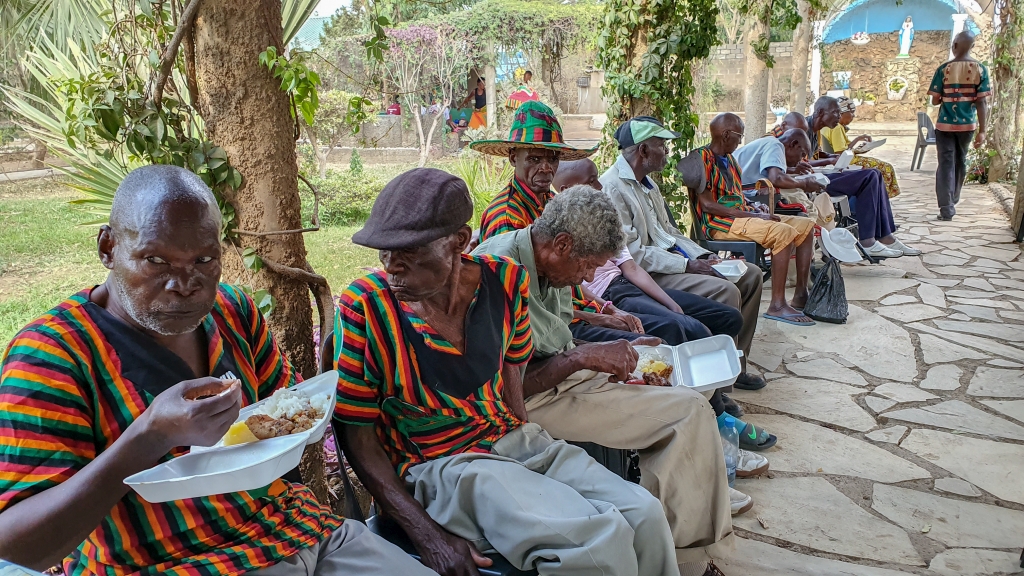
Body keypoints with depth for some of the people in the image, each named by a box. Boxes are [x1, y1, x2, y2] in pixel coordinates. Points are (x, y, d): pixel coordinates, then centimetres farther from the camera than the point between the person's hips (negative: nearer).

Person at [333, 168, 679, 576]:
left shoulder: (505, 281, -5)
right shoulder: (364, 307, -15)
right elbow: (359, 438, -10)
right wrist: (427, 535, -18)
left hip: (514, 439, 5)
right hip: (438, 464, -4)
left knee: (646, 515, -11)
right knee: (599, 542, -24)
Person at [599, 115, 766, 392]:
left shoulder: (647, 183, 16)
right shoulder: (612, 187, -16)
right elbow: (631, 253, -22)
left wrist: (703, 256, 4)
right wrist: (687, 265, -20)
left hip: (673, 259, 10)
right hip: (648, 274, -10)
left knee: (750, 274, 6)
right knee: (725, 290, -26)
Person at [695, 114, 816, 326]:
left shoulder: (729, 158, 19)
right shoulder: (702, 157, -11)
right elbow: (707, 204, -20)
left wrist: (759, 212, -1)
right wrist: (754, 216, -19)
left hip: (742, 214, 10)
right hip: (719, 222, -10)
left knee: (806, 225, 5)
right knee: (784, 232, -29)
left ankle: (801, 295, 1)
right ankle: (777, 305, -26)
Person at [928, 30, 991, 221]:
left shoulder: (944, 69, -8)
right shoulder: (980, 69, -3)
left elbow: (935, 101, -5)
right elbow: (982, 102, -6)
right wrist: (982, 131, -4)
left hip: (945, 124, -3)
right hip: (968, 124, 3)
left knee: (946, 164, -2)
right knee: (960, 161, 20)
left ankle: (946, 209, -10)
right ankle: (953, 200, 38)